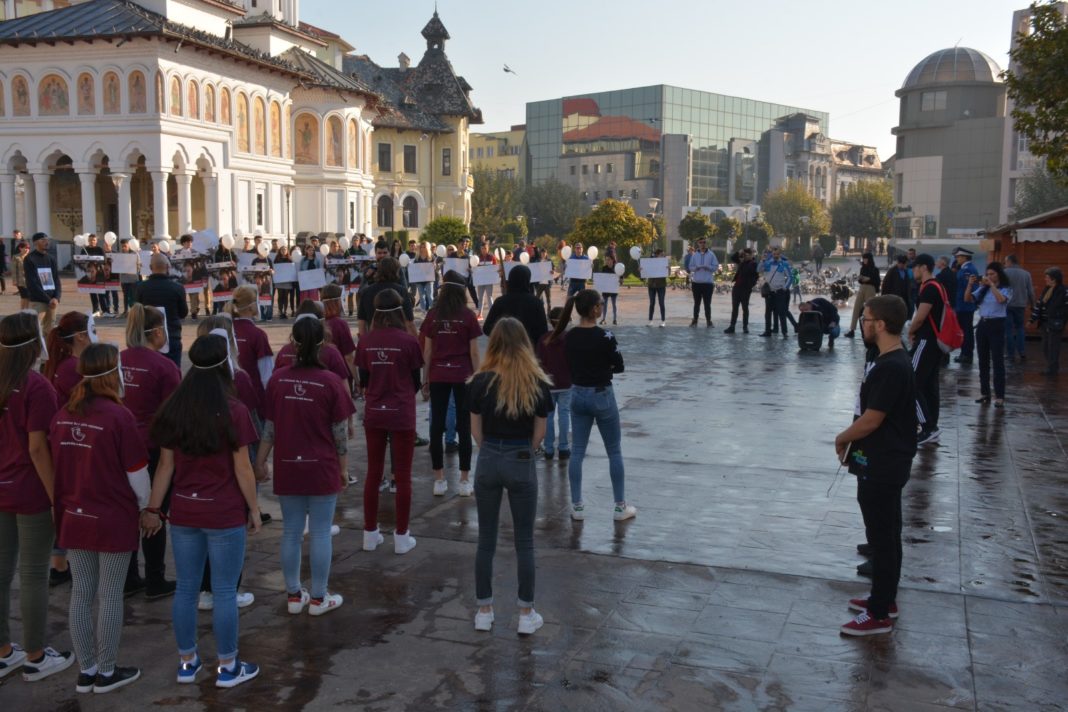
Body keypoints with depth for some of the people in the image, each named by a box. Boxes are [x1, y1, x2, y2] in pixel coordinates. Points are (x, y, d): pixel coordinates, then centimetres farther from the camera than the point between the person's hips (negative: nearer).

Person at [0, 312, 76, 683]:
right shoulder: (37, 386, -17)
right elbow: (37, 448, -19)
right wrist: (57, 495, -14)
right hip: (32, 493, -7)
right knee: (33, 575, 4)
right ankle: (35, 658, 16)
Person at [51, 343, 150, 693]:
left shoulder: (63, 415, 0)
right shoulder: (118, 416, -19)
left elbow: (57, 465, 10)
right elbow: (137, 474, -13)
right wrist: (143, 505, 5)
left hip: (74, 518, 6)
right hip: (113, 520, -6)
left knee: (81, 594, 14)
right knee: (110, 597, 7)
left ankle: (86, 671, 25)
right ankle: (107, 673, 19)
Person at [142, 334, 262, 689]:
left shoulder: (174, 409, 0)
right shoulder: (234, 411, -13)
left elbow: (166, 465, 3)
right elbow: (242, 468, -10)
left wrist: (153, 507, 12)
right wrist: (254, 509, 1)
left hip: (183, 513, 5)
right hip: (224, 516, -4)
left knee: (185, 589, 15)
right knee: (224, 592, 6)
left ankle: (187, 662, 27)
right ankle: (228, 667, 17)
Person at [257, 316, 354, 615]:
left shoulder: (278, 379, -3)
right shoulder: (331, 383, -11)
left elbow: (269, 427, 4)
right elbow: (340, 433, -6)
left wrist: (261, 461, 16)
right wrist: (344, 469, 5)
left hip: (287, 469, 3)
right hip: (322, 470, -3)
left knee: (291, 533, 13)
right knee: (320, 534, 7)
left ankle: (293, 596, 24)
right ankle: (319, 598, 16)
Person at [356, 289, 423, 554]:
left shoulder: (366, 342, -3)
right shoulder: (409, 341, -11)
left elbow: (363, 380, 5)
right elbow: (416, 382, 0)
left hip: (373, 414, 3)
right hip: (402, 415, -3)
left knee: (373, 473, 14)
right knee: (402, 476, 7)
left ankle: (370, 533, 22)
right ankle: (401, 537, 13)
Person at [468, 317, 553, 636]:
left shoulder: (481, 381, -6)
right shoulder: (537, 383, -7)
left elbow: (476, 430, 0)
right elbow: (539, 434, -1)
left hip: (488, 462, 1)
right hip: (522, 465, -1)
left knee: (486, 540, 12)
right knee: (524, 543, 9)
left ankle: (484, 611, 21)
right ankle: (526, 615, 16)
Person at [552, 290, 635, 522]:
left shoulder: (570, 337, -1)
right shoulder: (604, 336, -19)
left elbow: (571, 366, 9)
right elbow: (619, 366, -8)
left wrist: (588, 371, 6)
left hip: (578, 395, 5)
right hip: (601, 396, -5)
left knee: (577, 452, 10)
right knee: (614, 452, 9)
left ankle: (577, 507, 12)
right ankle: (620, 507, 16)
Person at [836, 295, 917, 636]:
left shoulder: (890, 368, -25)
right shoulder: (891, 362, 7)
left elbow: (871, 420, -23)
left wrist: (841, 438, -6)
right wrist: (852, 441, 8)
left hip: (881, 467, -10)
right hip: (885, 462, 10)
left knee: (881, 537, 0)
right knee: (886, 534, 19)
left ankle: (879, 615, 11)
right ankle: (885, 599, 33)